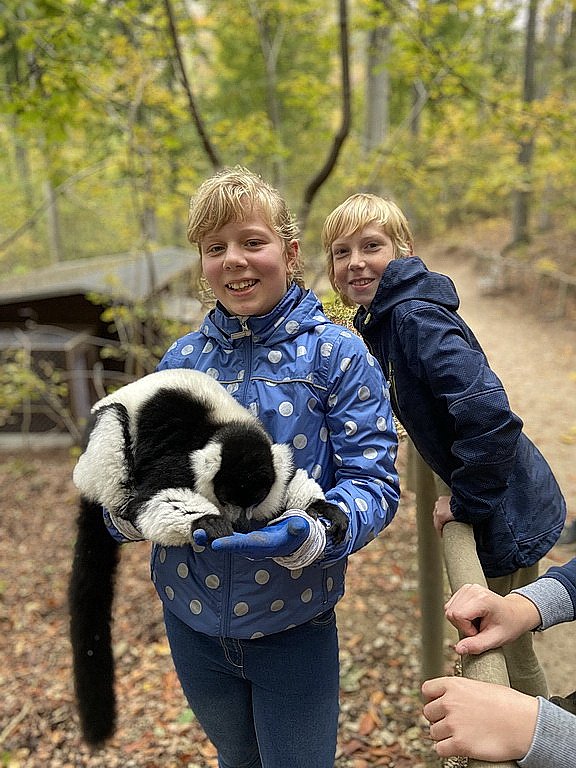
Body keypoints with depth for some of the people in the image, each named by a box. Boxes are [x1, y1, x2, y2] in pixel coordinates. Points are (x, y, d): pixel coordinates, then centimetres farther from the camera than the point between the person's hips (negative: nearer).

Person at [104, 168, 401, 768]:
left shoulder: (336, 353, -12)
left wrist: (316, 536, -35)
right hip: (193, 621, 4)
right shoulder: (181, 359, -2)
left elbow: (373, 481, -16)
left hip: (294, 624, -3)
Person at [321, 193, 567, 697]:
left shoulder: (416, 317, -26)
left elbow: (490, 414, -36)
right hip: (495, 499, 9)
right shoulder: (381, 320, 4)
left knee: (503, 657, 10)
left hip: (506, 512, -9)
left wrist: (467, 501, -23)